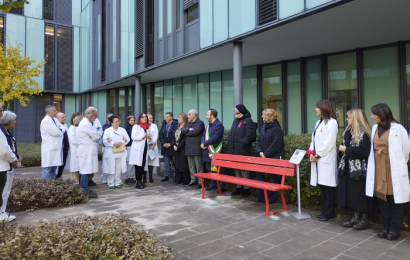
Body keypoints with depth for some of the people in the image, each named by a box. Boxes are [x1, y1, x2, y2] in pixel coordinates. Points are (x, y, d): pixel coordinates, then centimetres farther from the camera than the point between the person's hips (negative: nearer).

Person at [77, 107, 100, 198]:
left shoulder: (84, 122, 16)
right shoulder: (86, 124, -18)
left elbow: (93, 135, 19)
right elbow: (96, 137, -16)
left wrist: (96, 135, 1)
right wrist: (98, 134, 3)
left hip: (86, 150, 11)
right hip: (87, 150, -11)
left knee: (84, 171, 14)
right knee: (85, 171, -6)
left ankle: (85, 190, 22)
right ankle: (85, 192, -2)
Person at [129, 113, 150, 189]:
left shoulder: (146, 127, 17)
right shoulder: (136, 126, -5)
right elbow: (133, 137, -16)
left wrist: (148, 136, 7)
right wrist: (143, 136, -14)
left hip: (144, 148, 7)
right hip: (138, 149, -7)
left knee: (143, 165, 8)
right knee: (138, 166, -5)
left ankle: (140, 181, 17)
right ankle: (138, 182, 1)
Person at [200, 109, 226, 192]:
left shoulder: (219, 125, -11)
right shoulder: (208, 125, 18)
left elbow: (215, 138, -20)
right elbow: (203, 135, 17)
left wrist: (205, 144, -15)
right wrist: (202, 143, -4)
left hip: (215, 151, -9)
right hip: (207, 151, 9)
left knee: (218, 170, -5)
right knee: (210, 169, 16)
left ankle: (222, 187, 4)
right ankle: (213, 185, 28)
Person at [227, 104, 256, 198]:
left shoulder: (248, 121, -8)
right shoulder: (235, 120, 16)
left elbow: (249, 135, -15)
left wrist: (242, 144, -17)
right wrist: (230, 146, 12)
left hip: (243, 151, -8)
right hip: (234, 151, 8)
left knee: (244, 170, -2)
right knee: (237, 170, 14)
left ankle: (246, 189, 9)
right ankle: (239, 187, 24)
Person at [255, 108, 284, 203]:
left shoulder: (276, 129, -14)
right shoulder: (264, 127, 11)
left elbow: (275, 145, -19)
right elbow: (258, 140, 11)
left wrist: (266, 154, -16)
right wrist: (260, 151, -4)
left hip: (274, 157, -8)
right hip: (264, 156, 8)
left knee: (273, 178, 3)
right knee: (259, 174, 9)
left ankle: (271, 198, 14)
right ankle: (262, 195, 21)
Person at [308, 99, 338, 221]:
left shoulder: (331, 123, -8)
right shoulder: (319, 122, 18)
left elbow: (329, 143, -15)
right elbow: (314, 139, 16)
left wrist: (318, 155, -11)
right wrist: (311, 152, 1)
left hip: (326, 160, -8)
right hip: (318, 159, 8)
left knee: (328, 186, 0)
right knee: (322, 185, 12)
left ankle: (328, 213, 10)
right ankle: (325, 211, 21)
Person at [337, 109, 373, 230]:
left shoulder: (363, 134, -16)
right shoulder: (349, 131, 10)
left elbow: (363, 152, -22)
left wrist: (346, 150, -17)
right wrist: (342, 149, -2)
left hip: (359, 170, -8)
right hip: (348, 168, 8)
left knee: (360, 194, 2)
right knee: (350, 194, 13)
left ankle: (364, 219, 17)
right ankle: (355, 216, 26)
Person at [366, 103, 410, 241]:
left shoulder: (397, 129, -8)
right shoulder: (375, 128, 8)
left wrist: (399, 165, 8)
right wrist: (375, 163, 7)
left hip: (393, 169, -5)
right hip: (378, 169, 5)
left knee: (394, 198, 3)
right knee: (381, 196, 10)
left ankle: (395, 228, 15)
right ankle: (385, 226, 21)